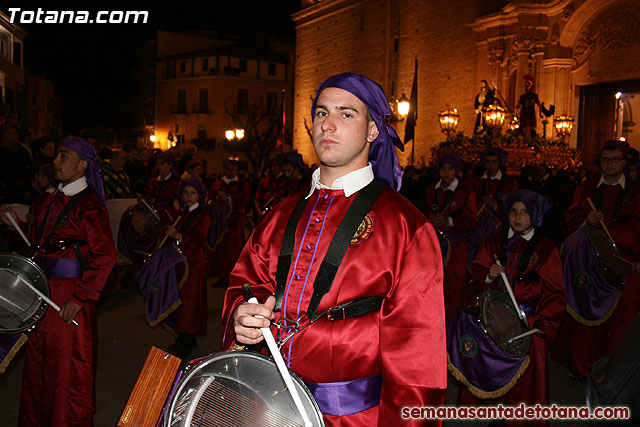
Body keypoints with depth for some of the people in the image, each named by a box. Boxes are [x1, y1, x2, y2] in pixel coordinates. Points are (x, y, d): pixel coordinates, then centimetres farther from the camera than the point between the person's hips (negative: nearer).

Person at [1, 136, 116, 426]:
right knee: (37, 364, 18)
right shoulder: (52, 202, 13)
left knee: (68, 370, 3)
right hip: (43, 291, 8)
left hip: (70, 297, -8)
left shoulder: (89, 205, -14)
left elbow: (105, 256, -20)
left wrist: (81, 298, -22)